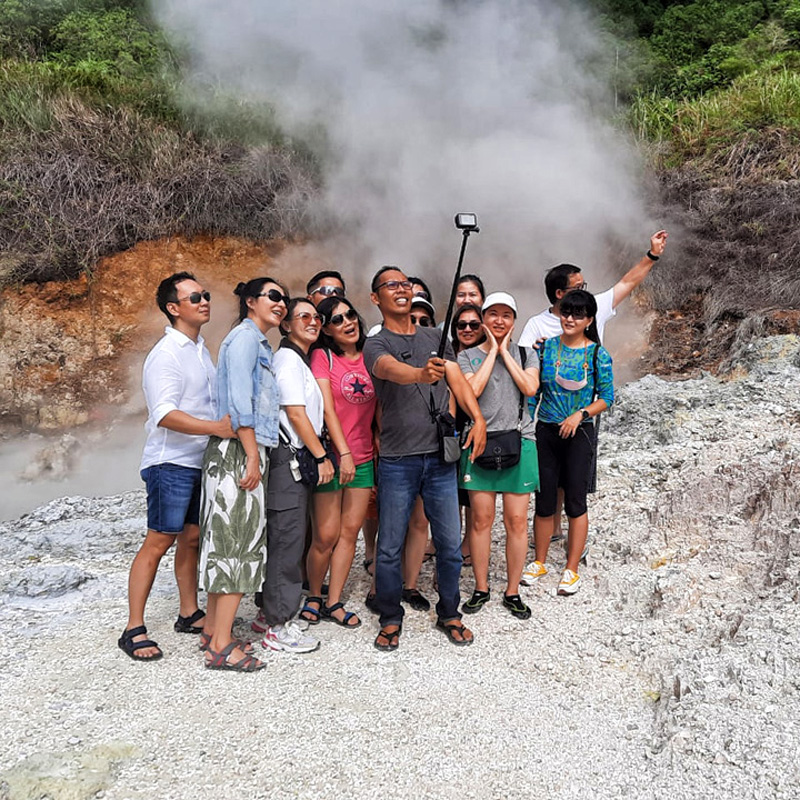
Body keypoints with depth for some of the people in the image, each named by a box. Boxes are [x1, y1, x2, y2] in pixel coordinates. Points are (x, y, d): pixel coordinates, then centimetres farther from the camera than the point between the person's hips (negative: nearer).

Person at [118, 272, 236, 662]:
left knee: (192, 538, 14)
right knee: (158, 542, -4)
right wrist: (216, 427, -34)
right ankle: (134, 630, 6)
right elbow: (165, 415, -25)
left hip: (200, 461, 8)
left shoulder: (200, 350, 13)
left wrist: (235, 422, 12)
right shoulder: (166, 355, -14)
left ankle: (189, 614, 26)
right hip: (171, 463, -8)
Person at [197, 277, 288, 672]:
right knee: (238, 539, -8)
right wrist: (252, 456, -19)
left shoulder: (260, 343, 22)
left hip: (246, 451, 10)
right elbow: (238, 399, -17)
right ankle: (221, 646, -3)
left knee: (228, 538, 12)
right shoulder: (245, 335, -8)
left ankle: (213, 628, 21)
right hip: (239, 450, -10)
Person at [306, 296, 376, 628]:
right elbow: (327, 408, -11)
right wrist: (343, 453, -17)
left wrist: (380, 457, 6)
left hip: (364, 458, 4)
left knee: (350, 532, 7)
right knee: (326, 536, -1)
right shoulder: (322, 356, -3)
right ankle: (314, 597, 22)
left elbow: (379, 410, 11)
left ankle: (334, 602, 19)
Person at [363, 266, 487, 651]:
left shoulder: (434, 337, 14)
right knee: (390, 548, 5)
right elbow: (392, 370, -25)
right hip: (397, 461, -3)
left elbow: (458, 380, 4)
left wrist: (478, 418, -12)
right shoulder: (375, 344, -2)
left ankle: (449, 614, 29)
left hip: (440, 457, 4)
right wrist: (421, 374, -47)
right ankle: (391, 619, 25)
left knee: (450, 544, 9)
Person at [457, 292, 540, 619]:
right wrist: (492, 350, -4)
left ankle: (512, 591, 17)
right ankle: (481, 589, 19)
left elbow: (530, 387, -7)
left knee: (516, 521, 2)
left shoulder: (525, 354, 12)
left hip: (519, 441, 1)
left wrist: (505, 351, -2)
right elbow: (473, 390, -11)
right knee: (481, 519, 3)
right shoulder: (468, 355, 8)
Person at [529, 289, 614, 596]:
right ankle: (540, 562, 26)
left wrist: (581, 414, -17)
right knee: (544, 500, 8)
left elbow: (607, 397, -2)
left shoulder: (598, 355, -4)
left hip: (579, 433, -2)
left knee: (575, 502, 3)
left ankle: (571, 570, 17)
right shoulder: (546, 347, 3)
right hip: (545, 431, 2)